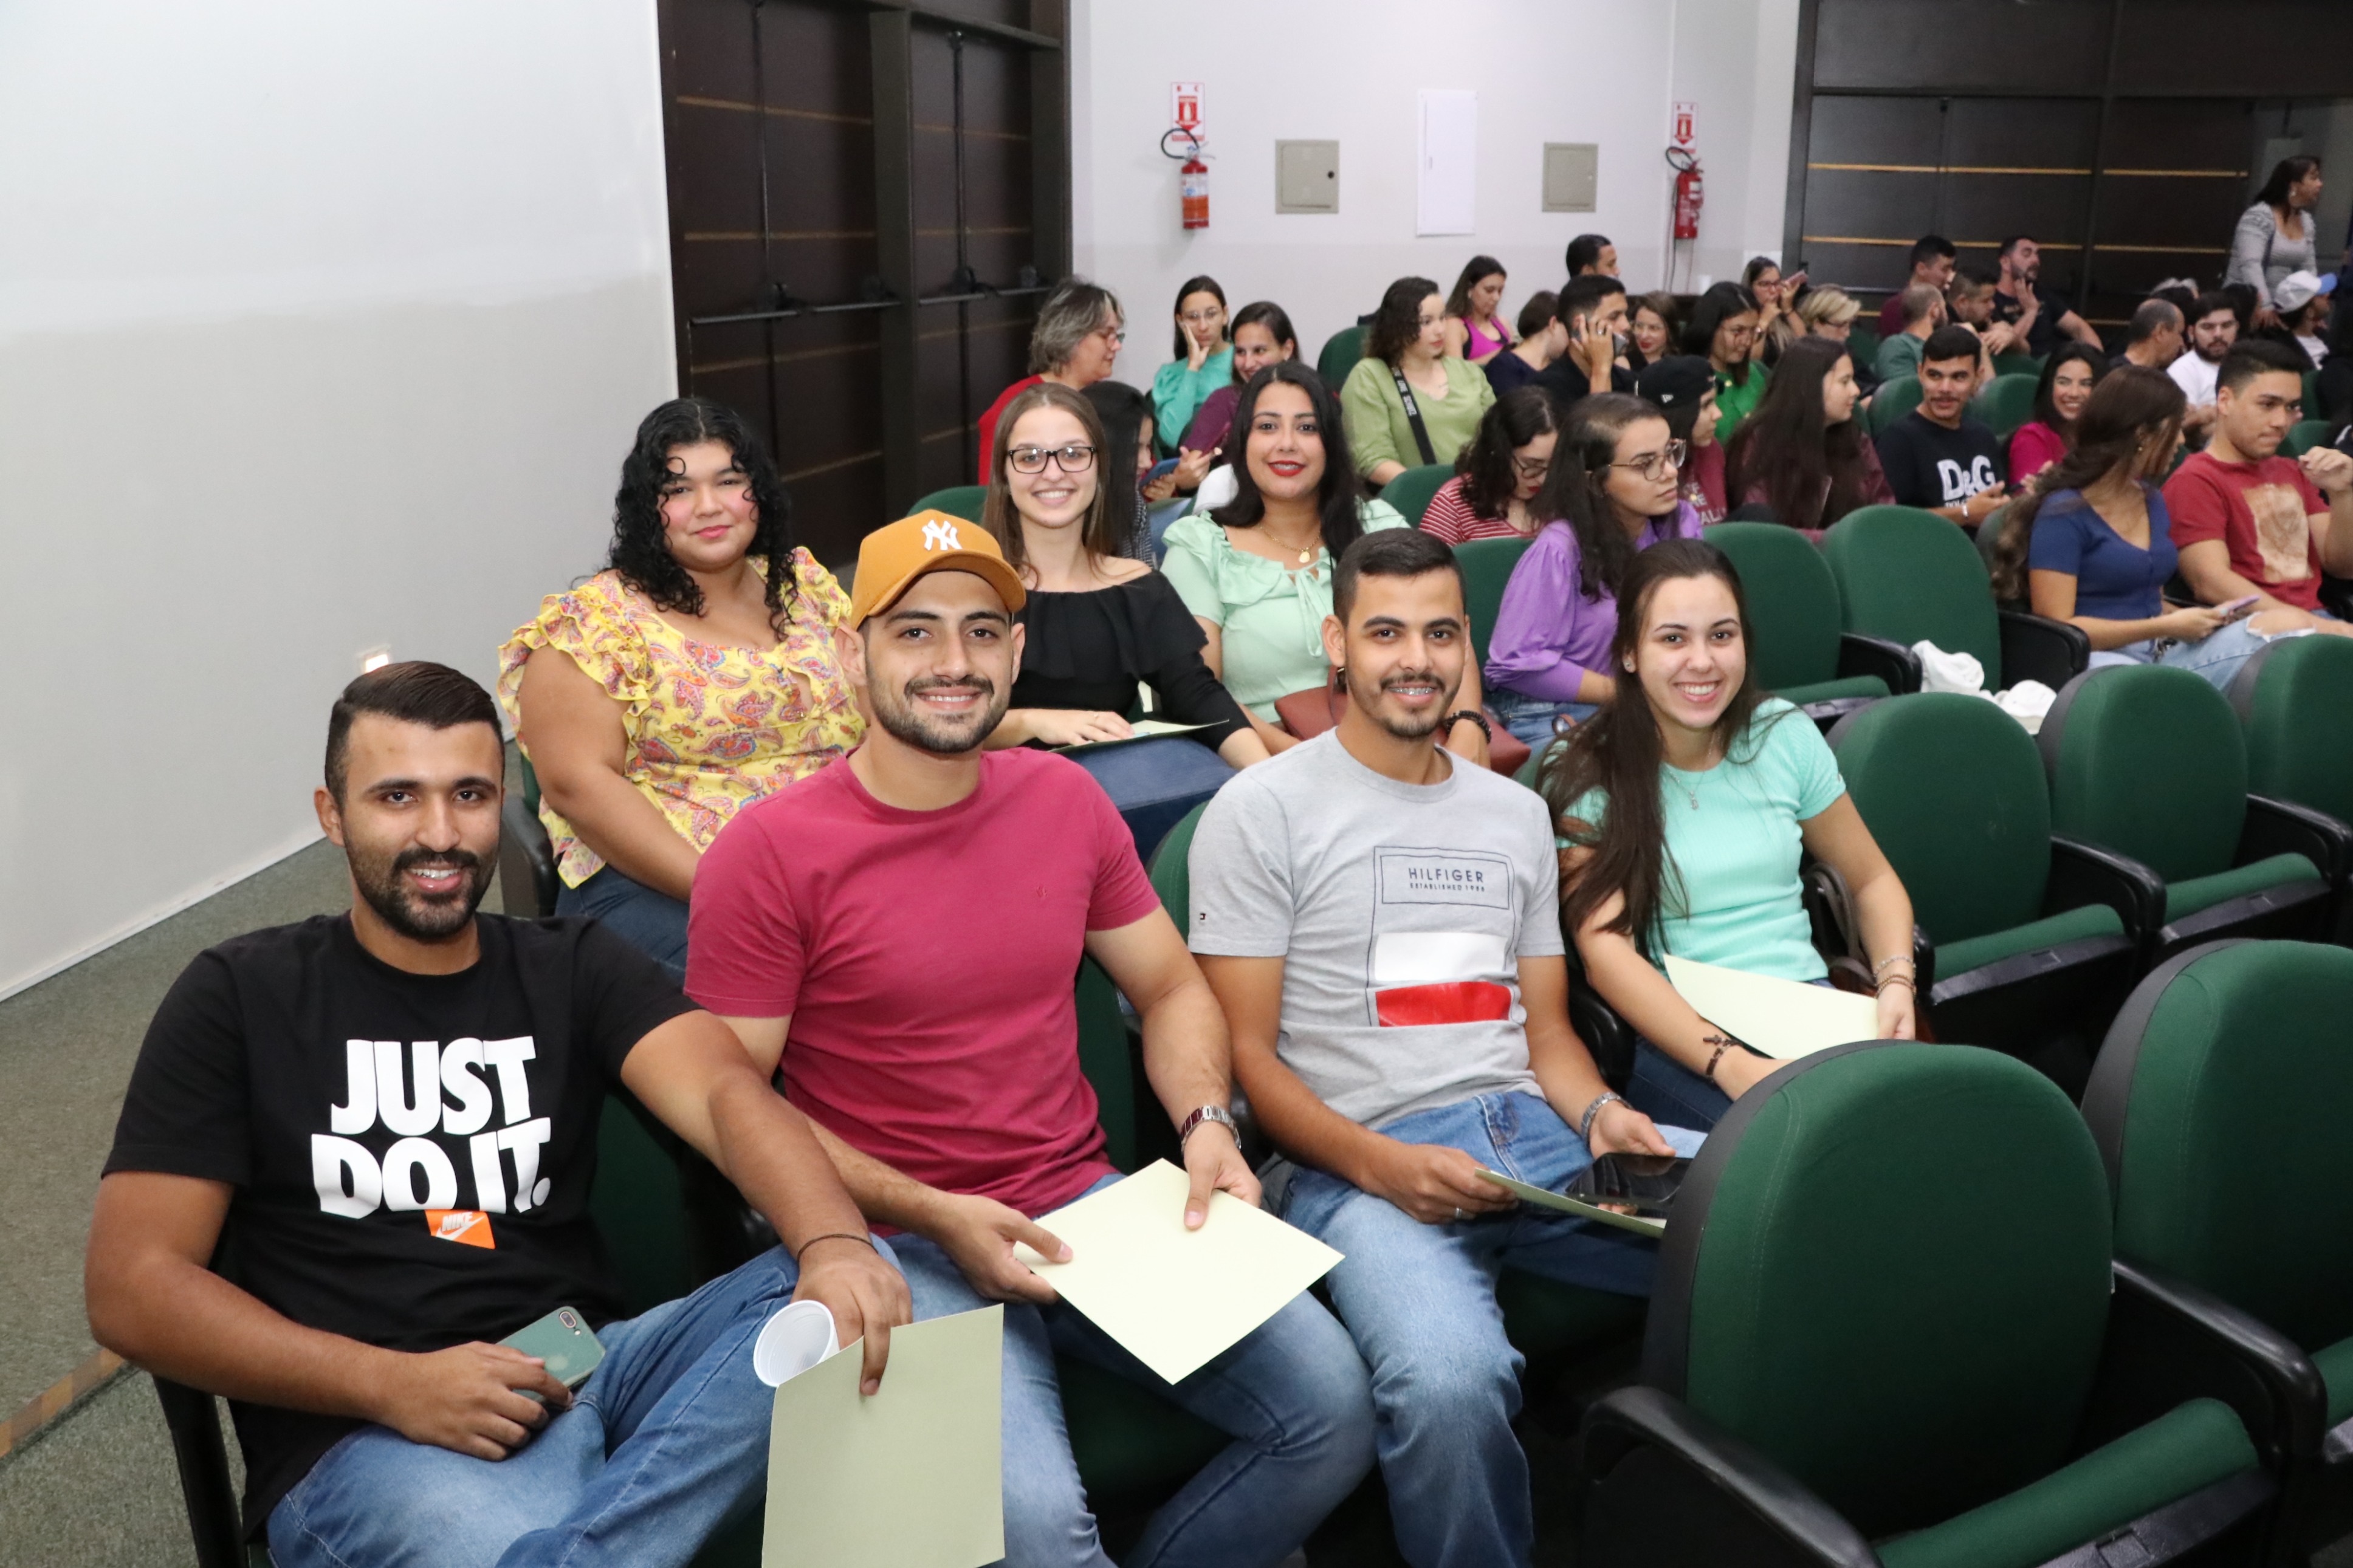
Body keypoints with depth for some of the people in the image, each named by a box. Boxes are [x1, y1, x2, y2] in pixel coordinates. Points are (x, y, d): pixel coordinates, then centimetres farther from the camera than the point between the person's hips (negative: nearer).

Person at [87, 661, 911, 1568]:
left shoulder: (574, 968, 12)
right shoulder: (240, 997, 7)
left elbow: (724, 1094, -7)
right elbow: (130, 1286, 1)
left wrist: (836, 1247, -29)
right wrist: (394, 1382, -14)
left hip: (590, 1372, 5)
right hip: (358, 1433, -5)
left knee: (851, 1302, -25)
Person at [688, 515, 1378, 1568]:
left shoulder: (1065, 798, 6)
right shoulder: (770, 852, -9)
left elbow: (1171, 988, 15)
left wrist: (1207, 1123, -5)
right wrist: (936, 1217, -15)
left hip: (1090, 1204, 5)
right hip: (906, 1246, -4)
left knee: (1333, 1405, -10)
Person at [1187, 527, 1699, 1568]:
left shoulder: (1515, 812, 20)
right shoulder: (1263, 810, 2)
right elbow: (1245, 1053, -2)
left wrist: (1598, 1113, 0)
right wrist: (1382, 1166, -15)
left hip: (1535, 1135, 6)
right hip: (1358, 1161, -5)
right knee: (1449, 1381, -36)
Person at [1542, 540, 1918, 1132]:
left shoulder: (1784, 735, 12)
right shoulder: (1587, 781, -1)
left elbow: (1873, 881, 20)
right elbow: (1606, 950, -12)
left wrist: (1896, 982, -1)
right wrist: (1730, 1064, -25)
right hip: (1675, 1037, -4)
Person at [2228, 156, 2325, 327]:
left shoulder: (2306, 221, 10)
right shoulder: (2258, 217, -15)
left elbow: (2308, 269, 13)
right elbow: (2250, 265, -27)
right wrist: (2264, 306, -37)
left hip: (2280, 307, 7)